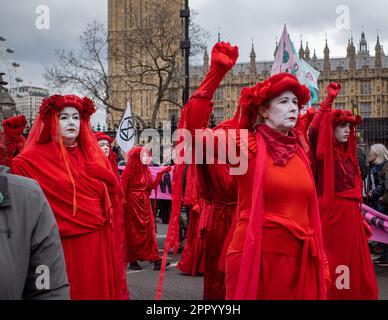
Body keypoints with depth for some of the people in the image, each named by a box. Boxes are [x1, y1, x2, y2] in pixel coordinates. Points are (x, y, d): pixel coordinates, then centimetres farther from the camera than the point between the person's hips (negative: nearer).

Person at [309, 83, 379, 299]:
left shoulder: (348, 153, 15)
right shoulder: (324, 151, -5)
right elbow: (314, 130, -28)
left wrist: (360, 215, 16)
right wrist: (329, 100, -28)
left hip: (350, 213, 7)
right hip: (332, 212, -7)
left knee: (353, 259, 11)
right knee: (333, 257, -1)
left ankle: (351, 293, 21)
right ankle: (330, 293, 10)